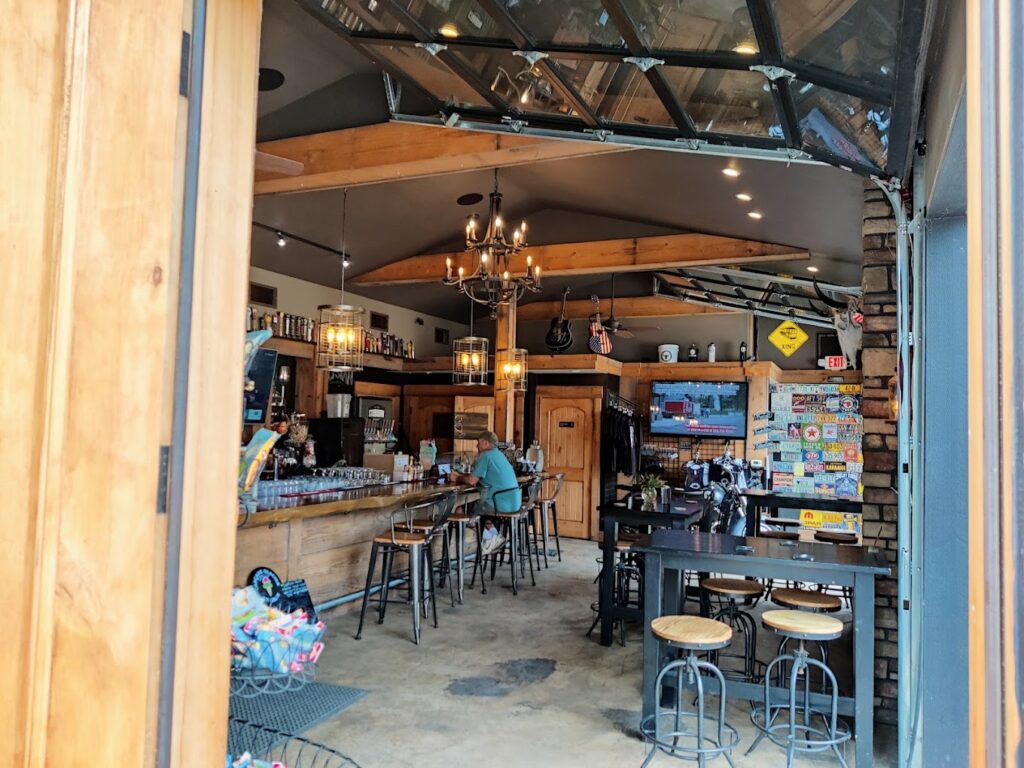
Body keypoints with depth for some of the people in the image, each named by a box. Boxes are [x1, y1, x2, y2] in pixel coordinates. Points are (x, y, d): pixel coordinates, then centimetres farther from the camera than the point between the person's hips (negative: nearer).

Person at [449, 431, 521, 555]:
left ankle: (490, 537, 16)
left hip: (502, 503, -9)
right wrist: (461, 475, 20)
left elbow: (472, 480, -13)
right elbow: (479, 476, 24)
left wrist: (458, 478, 6)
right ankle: (493, 536, 19)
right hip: (514, 502, 9)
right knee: (479, 503, 28)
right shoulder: (498, 454, 18)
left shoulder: (485, 455, -10)